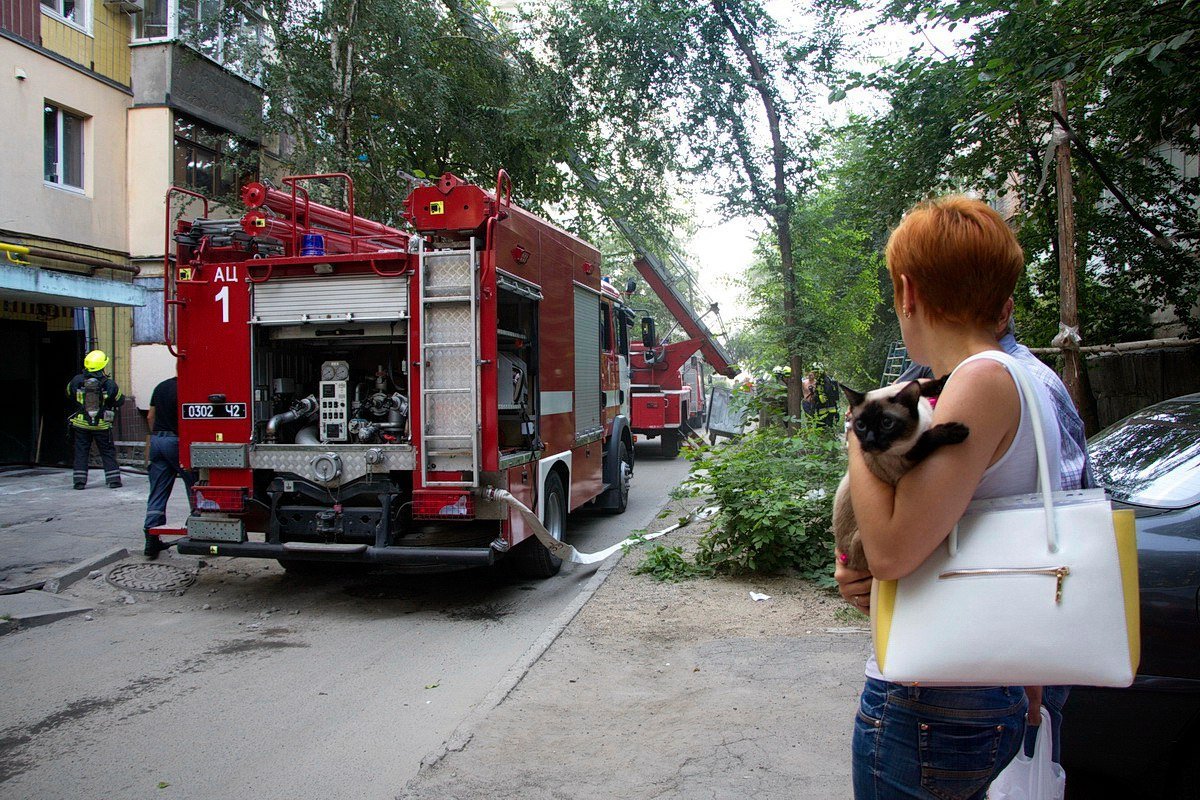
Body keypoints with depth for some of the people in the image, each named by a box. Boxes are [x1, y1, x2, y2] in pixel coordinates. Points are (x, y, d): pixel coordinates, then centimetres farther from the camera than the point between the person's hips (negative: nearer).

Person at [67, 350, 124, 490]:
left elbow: (69, 393, 13)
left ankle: (79, 481, 8)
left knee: (81, 452, 10)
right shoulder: (109, 384, -11)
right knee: (108, 452, 8)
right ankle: (113, 480, 6)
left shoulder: (76, 381, -5)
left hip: (80, 423, 1)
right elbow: (120, 401, 0)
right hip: (102, 425, -1)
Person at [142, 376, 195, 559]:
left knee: (157, 493, 7)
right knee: (194, 489, 5)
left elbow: (150, 417, 18)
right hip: (176, 441, -7)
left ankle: (151, 539, 3)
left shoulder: (161, 387, 14)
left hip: (157, 439, 7)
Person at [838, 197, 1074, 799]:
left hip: (926, 709, -9)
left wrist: (860, 435, -12)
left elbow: (891, 550, -26)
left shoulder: (983, 380, -21)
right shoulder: (1030, 381, 8)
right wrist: (876, 584, 1)